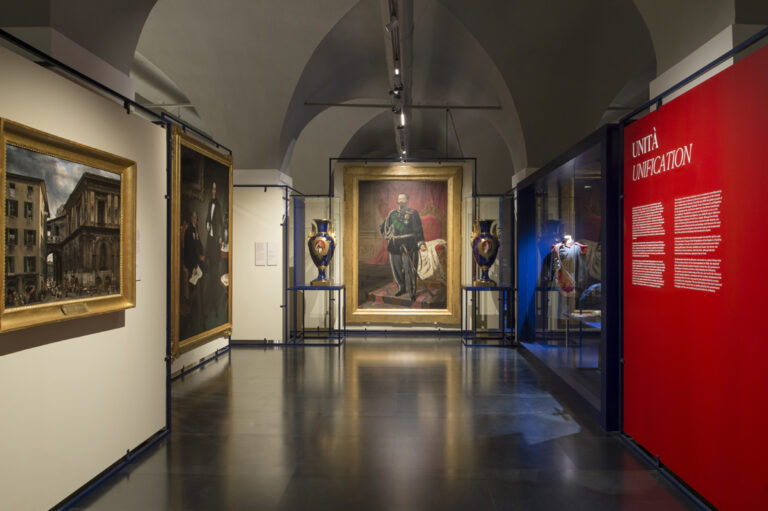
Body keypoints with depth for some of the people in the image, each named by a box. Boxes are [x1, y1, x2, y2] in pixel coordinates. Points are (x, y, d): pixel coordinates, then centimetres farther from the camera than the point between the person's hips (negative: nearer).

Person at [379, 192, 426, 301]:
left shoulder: (413, 213, 3)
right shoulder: (392, 213, 13)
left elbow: (418, 230, -1)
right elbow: (384, 227, 20)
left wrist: (421, 243, -10)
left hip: (408, 245, -4)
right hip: (395, 245, 4)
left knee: (409, 269, -6)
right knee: (396, 267, 9)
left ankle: (412, 292, 1)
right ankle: (401, 288, 27)